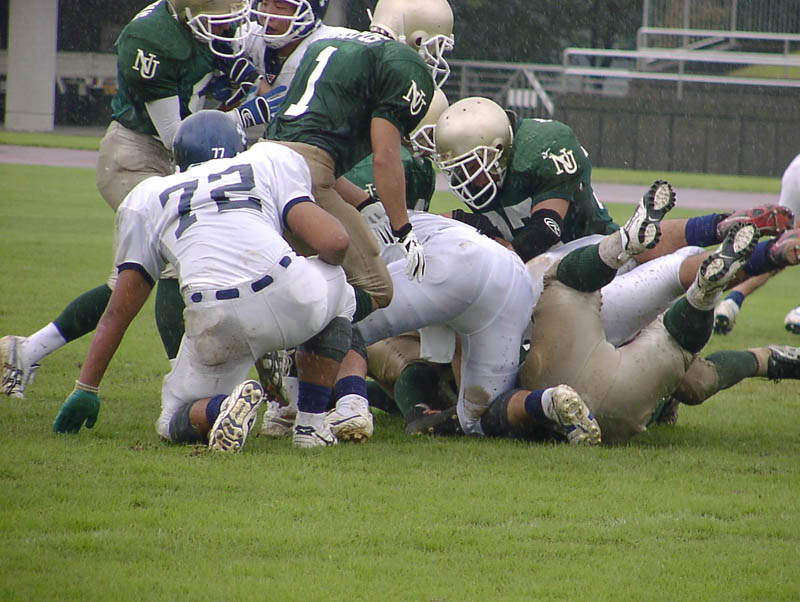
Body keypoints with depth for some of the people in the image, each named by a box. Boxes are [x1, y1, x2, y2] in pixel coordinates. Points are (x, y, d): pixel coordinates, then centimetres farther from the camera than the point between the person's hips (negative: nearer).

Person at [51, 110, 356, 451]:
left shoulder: (146, 198, 27)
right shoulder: (273, 161, 23)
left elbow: (119, 311, 25)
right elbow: (334, 243, 12)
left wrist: (86, 389, 33)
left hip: (215, 327, 0)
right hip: (289, 296, 0)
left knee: (177, 422, 24)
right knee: (336, 288, 36)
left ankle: (222, 408, -12)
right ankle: (311, 423, 22)